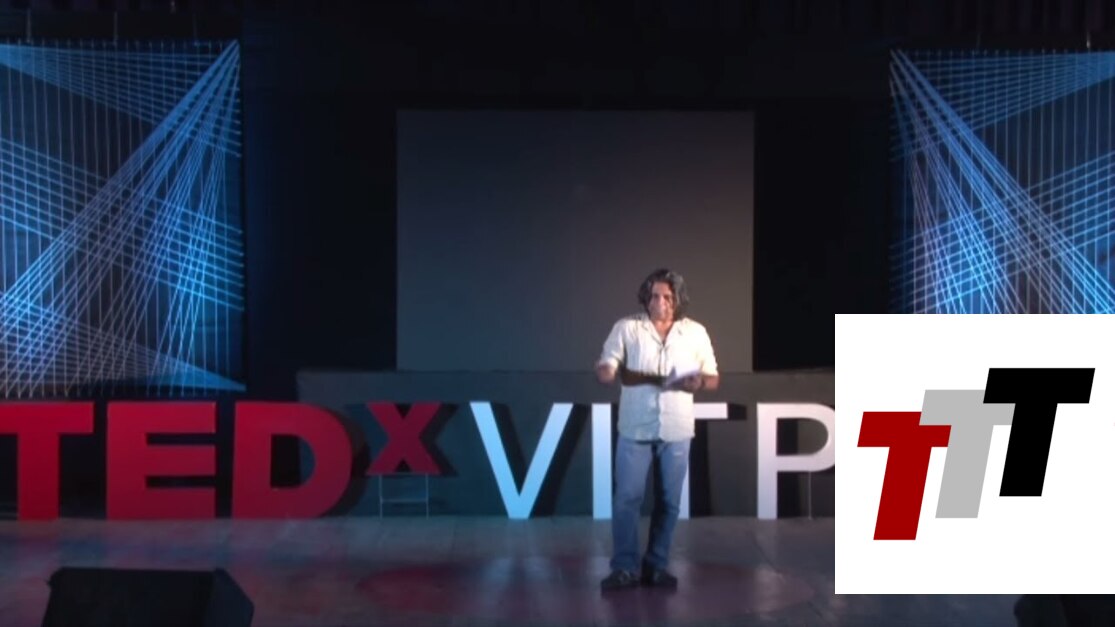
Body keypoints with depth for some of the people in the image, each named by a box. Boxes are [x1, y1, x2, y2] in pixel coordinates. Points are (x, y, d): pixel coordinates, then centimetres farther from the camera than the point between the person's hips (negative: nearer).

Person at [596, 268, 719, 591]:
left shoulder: (696, 332, 3)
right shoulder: (626, 328, -3)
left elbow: (714, 378, 8)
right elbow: (604, 369, -6)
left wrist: (699, 381, -16)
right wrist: (608, 370, -31)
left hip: (676, 431, 2)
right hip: (635, 428, -1)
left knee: (668, 501, 7)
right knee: (627, 498, -3)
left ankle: (655, 566, 20)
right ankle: (625, 568, 8)